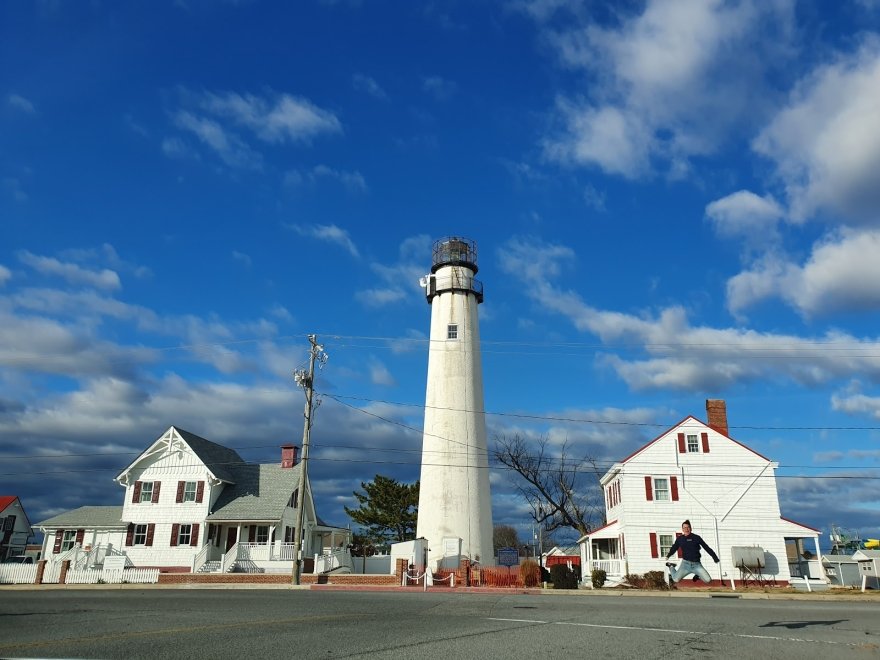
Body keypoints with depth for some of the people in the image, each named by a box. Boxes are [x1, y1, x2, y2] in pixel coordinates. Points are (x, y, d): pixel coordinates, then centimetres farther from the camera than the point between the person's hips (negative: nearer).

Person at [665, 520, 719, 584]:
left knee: (708, 580, -15)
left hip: (696, 565, 0)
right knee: (676, 580, -11)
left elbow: (707, 548, 5)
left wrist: (715, 558, 5)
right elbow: (674, 548, 20)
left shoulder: (696, 538, -1)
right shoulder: (680, 539, 4)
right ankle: (671, 567, 23)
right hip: (685, 564, 0)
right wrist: (668, 556, 12)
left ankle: (698, 575, 20)